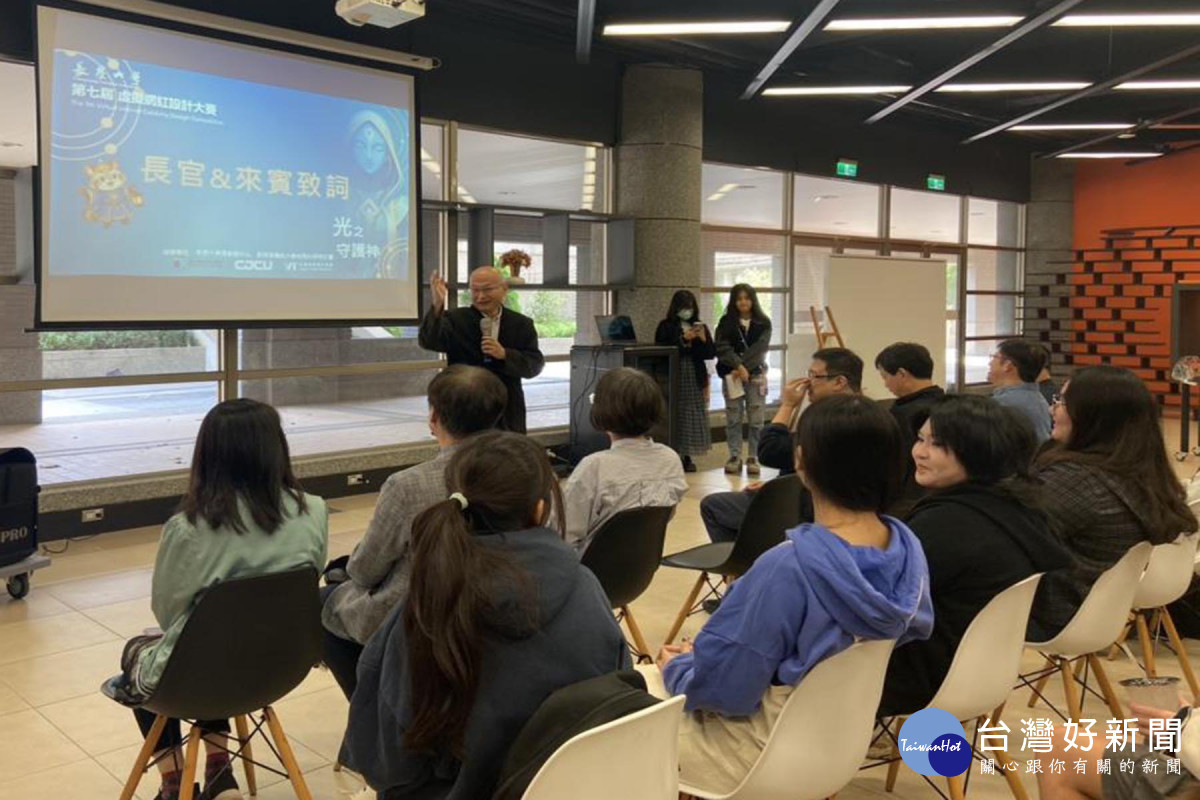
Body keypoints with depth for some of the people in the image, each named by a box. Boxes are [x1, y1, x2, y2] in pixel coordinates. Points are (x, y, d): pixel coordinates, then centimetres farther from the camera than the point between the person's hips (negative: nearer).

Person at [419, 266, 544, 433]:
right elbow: (428, 341, -18)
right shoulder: (455, 319, -1)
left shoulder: (522, 324, 5)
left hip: (508, 416, 2)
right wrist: (437, 306, -34)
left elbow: (535, 366, -2)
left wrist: (505, 354, -19)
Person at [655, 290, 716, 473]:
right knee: (675, 415, -8)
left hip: (696, 377, 4)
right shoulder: (666, 327, 0)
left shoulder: (700, 327, 11)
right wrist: (683, 339, -14)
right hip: (674, 377, -3)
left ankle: (687, 456, 9)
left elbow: (711, 354, 6)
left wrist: (703, 339, -11)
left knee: (693, 416, 2)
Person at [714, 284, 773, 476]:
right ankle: (734, 457, 10)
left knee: (755, 418, -1)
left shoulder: (763, 323, 3)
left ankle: (753, 458, 5)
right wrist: (738, 367, -17)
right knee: (733, 418, 3)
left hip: (756, 374, 0)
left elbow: (759, 349, -6)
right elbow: (723, 348, -5)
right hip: (731, 375, 1)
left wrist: (744, 368, -15)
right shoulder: (726, 322, 4)